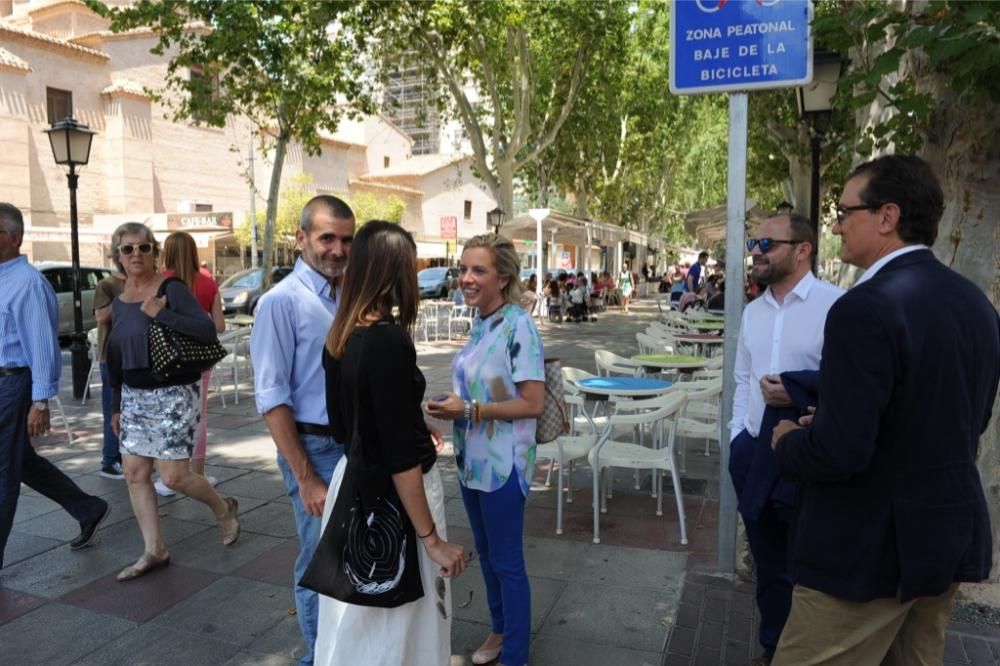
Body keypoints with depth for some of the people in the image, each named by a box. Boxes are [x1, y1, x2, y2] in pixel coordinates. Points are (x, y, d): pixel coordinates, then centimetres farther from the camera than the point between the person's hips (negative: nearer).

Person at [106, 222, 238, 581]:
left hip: (173, 395, -7)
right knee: (135, 473, 7)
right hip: (134, 397, 7)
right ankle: (154, 550, 20)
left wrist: (161, 314, -26)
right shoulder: (119, 303, 9)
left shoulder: (171, 289, -11)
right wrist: (116, 406, 19)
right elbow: (117, 359, 17)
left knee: (174, 476, -5)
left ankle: (223, 507, 24)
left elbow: (208, 330, -21)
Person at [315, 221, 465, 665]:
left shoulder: (338, 336, 1)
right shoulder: (389, 339, -24)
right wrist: (431, 537, -18)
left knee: (357, 621, 25)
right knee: (401, 624, 13)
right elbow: (399, 454, -24)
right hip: (393, 493, -8)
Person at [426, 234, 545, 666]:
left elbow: (532, 404, -21)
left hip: (502, 463, -8)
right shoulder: (480, 325, 4)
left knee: (507, 561, 8)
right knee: (486, 554, 21)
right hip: (472, 459, 8)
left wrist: (469, 410, -22)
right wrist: (451, 407, -1)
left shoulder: (518, 327, -19)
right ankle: (499, 629, 43)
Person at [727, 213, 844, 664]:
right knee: (768, 567, 21)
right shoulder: (753, 311, 11)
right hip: (753, 454, 7)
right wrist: (737, 434, 8)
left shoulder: (836, 305, -13)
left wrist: (801, 393, -26)